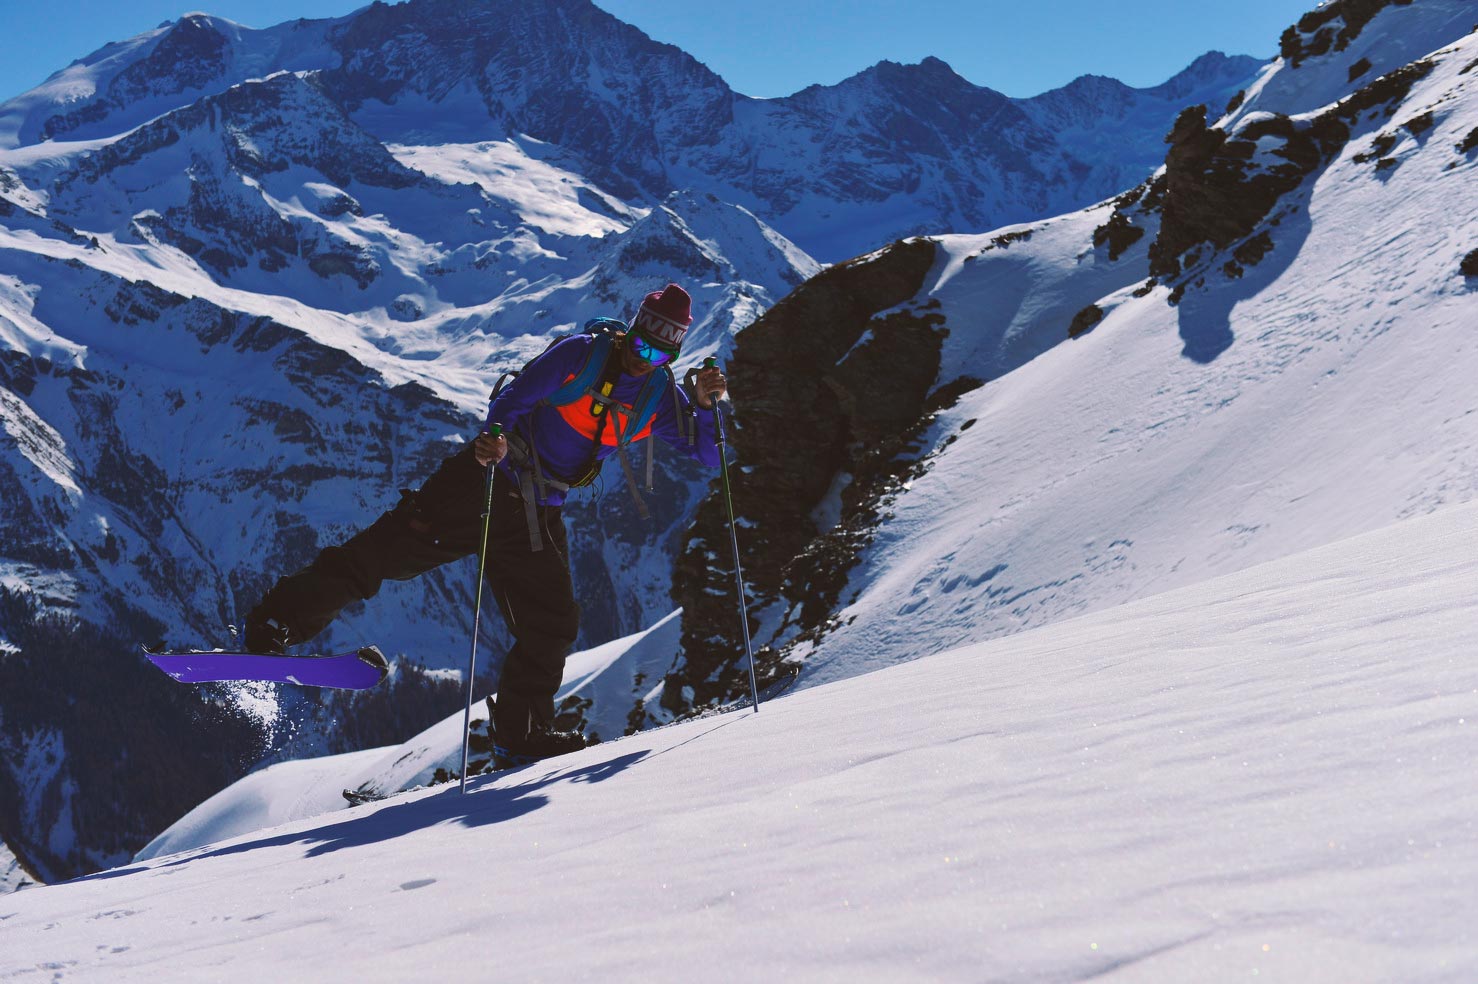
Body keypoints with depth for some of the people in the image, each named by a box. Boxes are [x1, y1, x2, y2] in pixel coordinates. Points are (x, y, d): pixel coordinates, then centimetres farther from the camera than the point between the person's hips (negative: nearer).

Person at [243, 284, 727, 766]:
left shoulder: (660, 394, 4)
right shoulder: (578, 354, -10)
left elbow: (707, 455, 5)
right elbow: (513, 399, -12)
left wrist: (705, 405, -13)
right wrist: (494, 439, -32)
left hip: (537, 516, 5)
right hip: (484, 484, -5)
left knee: (552, 625, 2)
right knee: (381, 554, -10)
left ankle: (518, 734, 17)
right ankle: (276, 623, 1)